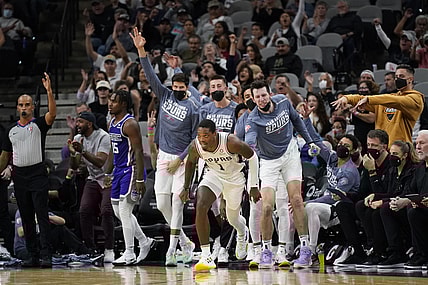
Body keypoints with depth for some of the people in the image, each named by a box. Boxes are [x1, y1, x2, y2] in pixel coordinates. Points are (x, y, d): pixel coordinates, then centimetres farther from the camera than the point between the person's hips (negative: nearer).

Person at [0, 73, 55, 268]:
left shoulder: (39, 124, 0)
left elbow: (52, 114, -20)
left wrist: (49, 91, -29)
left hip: (37, 174, -5)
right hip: (19, 176, 5)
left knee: (42, 215, -10)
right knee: (26, 218, 7)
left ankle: (46, 255, -14)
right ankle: (33, 255, 11)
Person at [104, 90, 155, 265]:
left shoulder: (129, 124, -16)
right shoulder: (112, 123, 12)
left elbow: (139, 152, -20)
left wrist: (139, 180, -24)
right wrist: (108, 173, 20)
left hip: (131, 171, -10)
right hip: (119, 172, 10)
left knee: (124, 211, -10)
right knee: (118, 212, 13)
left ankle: (129, 254, -5)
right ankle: (145, 242, 27)